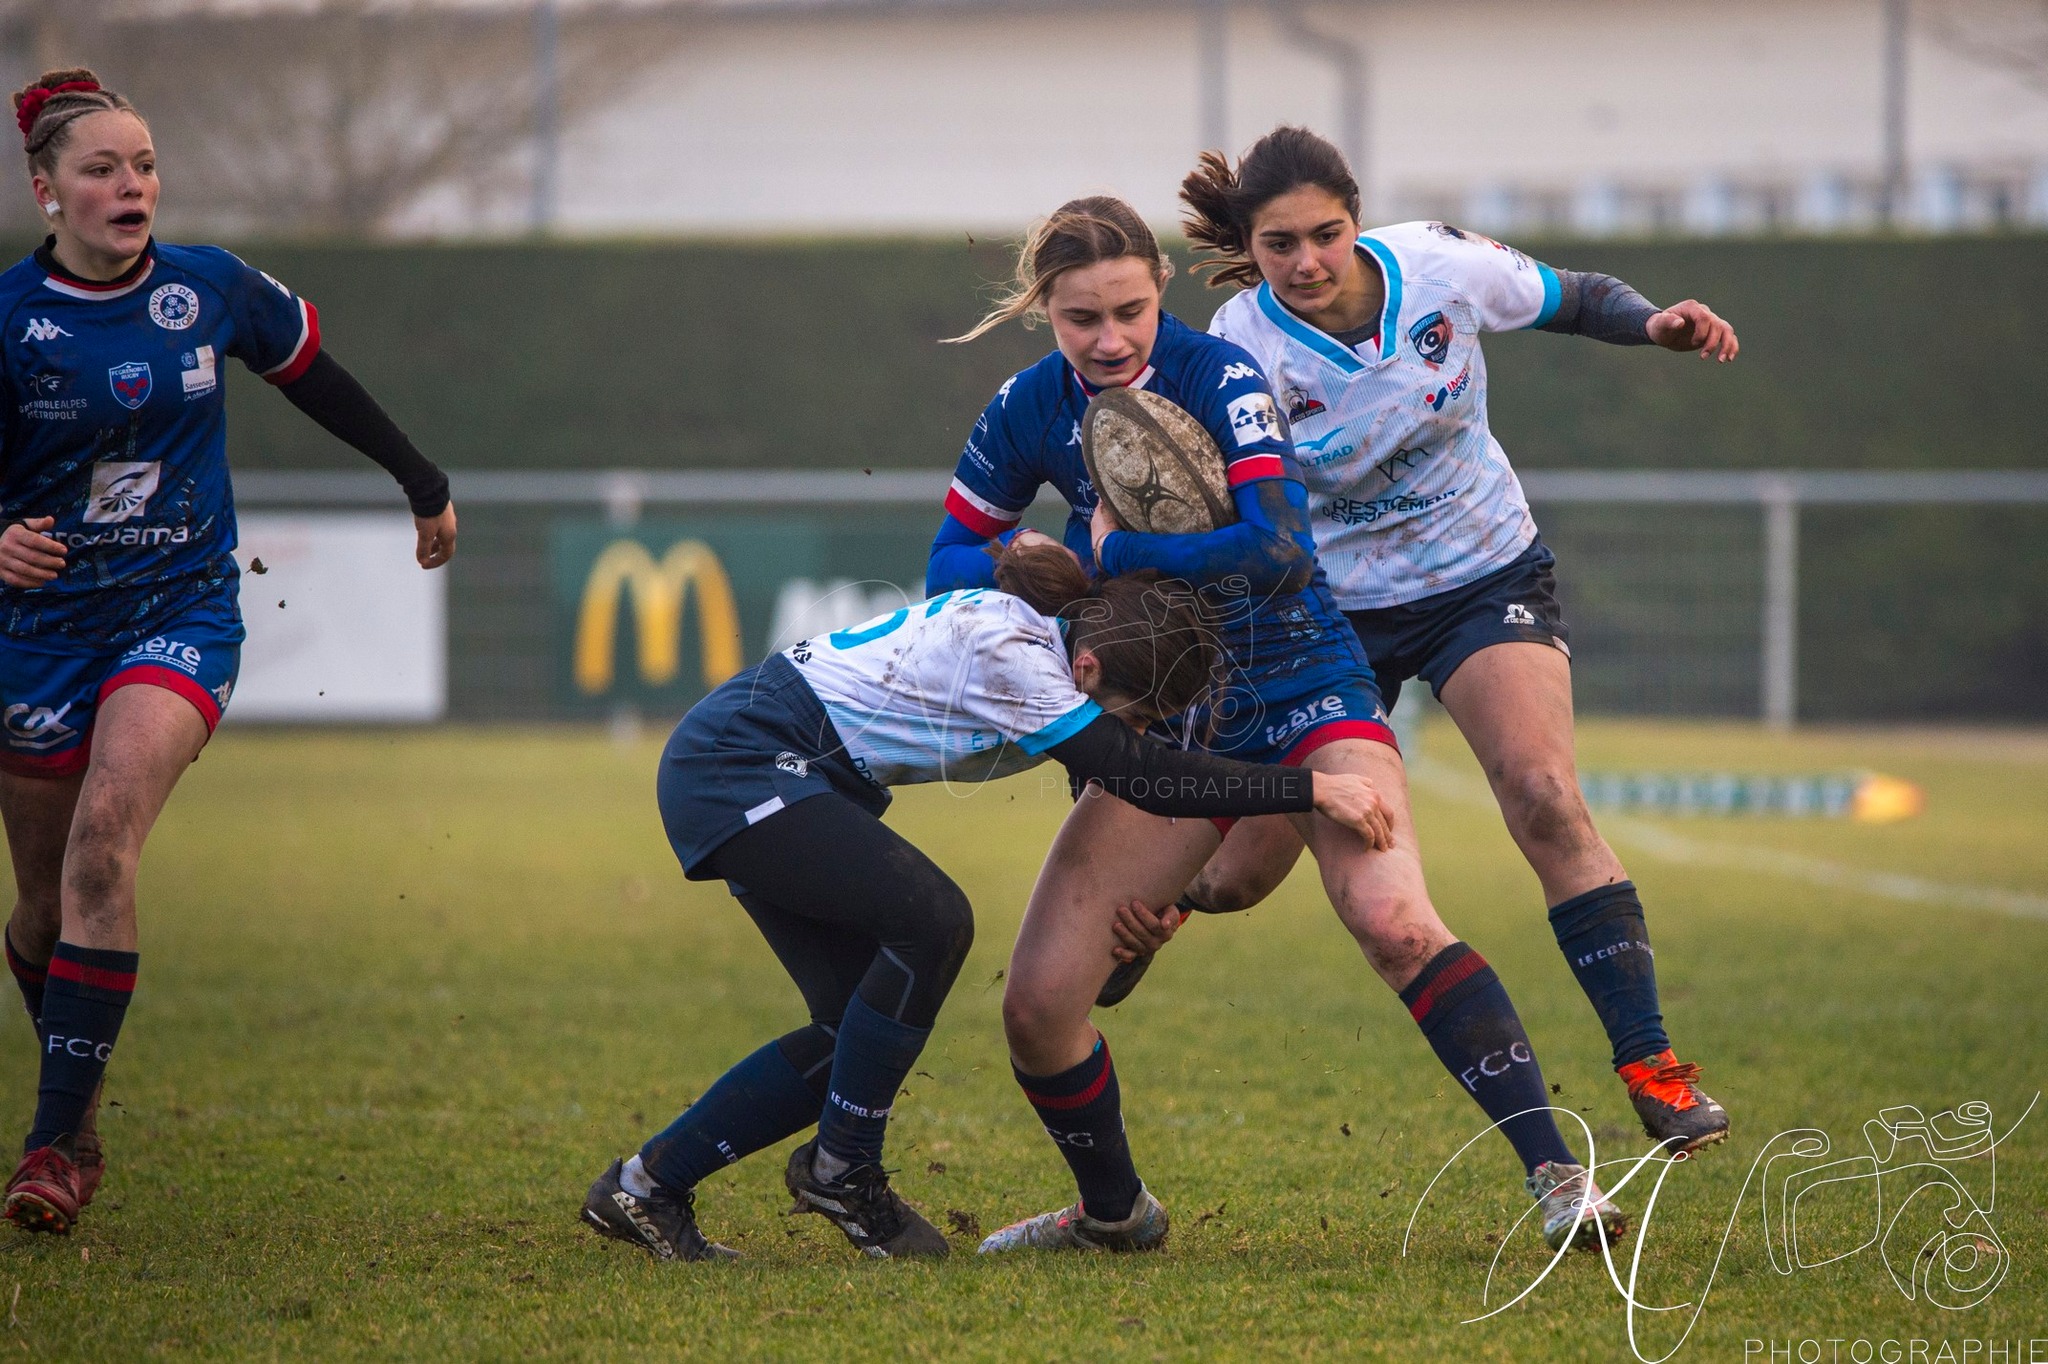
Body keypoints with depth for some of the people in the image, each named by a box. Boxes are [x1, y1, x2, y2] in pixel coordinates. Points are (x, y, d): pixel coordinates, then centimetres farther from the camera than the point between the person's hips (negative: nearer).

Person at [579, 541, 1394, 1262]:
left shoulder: (1056, 641, -1)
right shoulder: (1007, 652, -28)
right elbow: (1146, 778, -32)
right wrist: (1314, 791, -32)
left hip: (785, 782, 10)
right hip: (735, 765, -10)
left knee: (858, 1030, 2)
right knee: (930, 921, -23)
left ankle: (646, 1187, 11)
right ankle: (840, 1171, -8)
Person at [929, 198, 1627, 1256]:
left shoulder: (1216, 378, -18)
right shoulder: (1027, 413, -2)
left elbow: (1282, 553, -30)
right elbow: (951, 561, 7)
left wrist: (1116, 554, -24)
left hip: (1302, 692, -5)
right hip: (1165, 723, 5)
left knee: (1393, 920, -31)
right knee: (1035, 1003, -2)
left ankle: (1554, 1174, -27)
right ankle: (1113, 1211, 25)